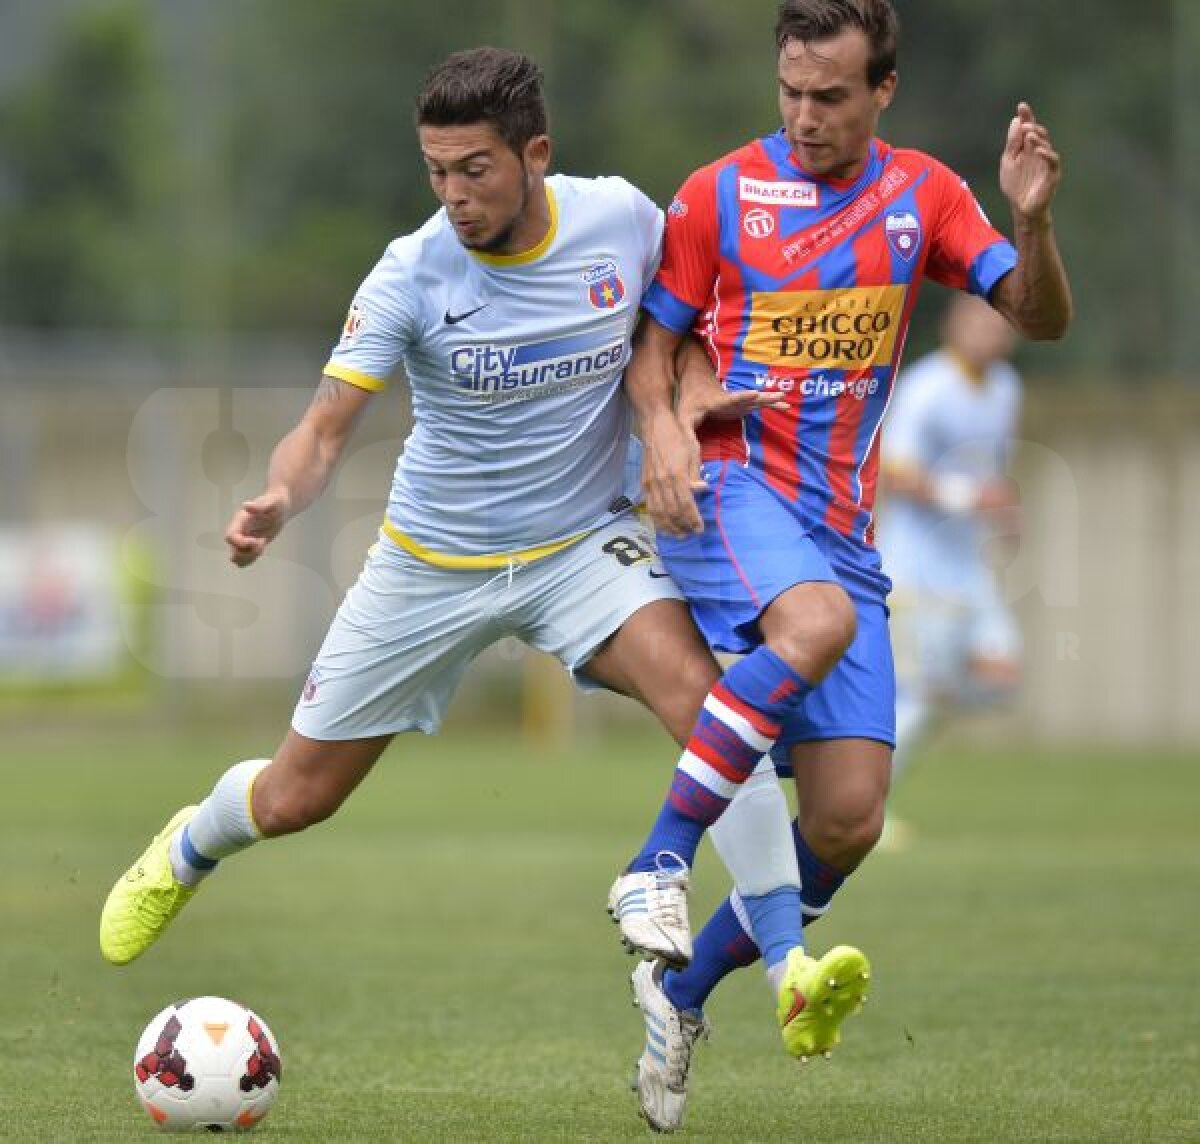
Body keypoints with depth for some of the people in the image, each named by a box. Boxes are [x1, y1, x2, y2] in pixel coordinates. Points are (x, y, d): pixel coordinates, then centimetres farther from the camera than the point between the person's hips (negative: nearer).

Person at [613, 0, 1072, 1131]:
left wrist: (1033, 223, -18)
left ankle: (682, 993, 16)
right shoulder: (720, 194, -2)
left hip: (840, 522, 4)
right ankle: (658, 866, -32)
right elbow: (651, 340, 6)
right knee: (818, 623, -39)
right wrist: (662, 423, -15)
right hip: (727, 487, -4)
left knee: (848, 822, -3)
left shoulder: (922, 194, 7)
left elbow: (1040, 319, 2)